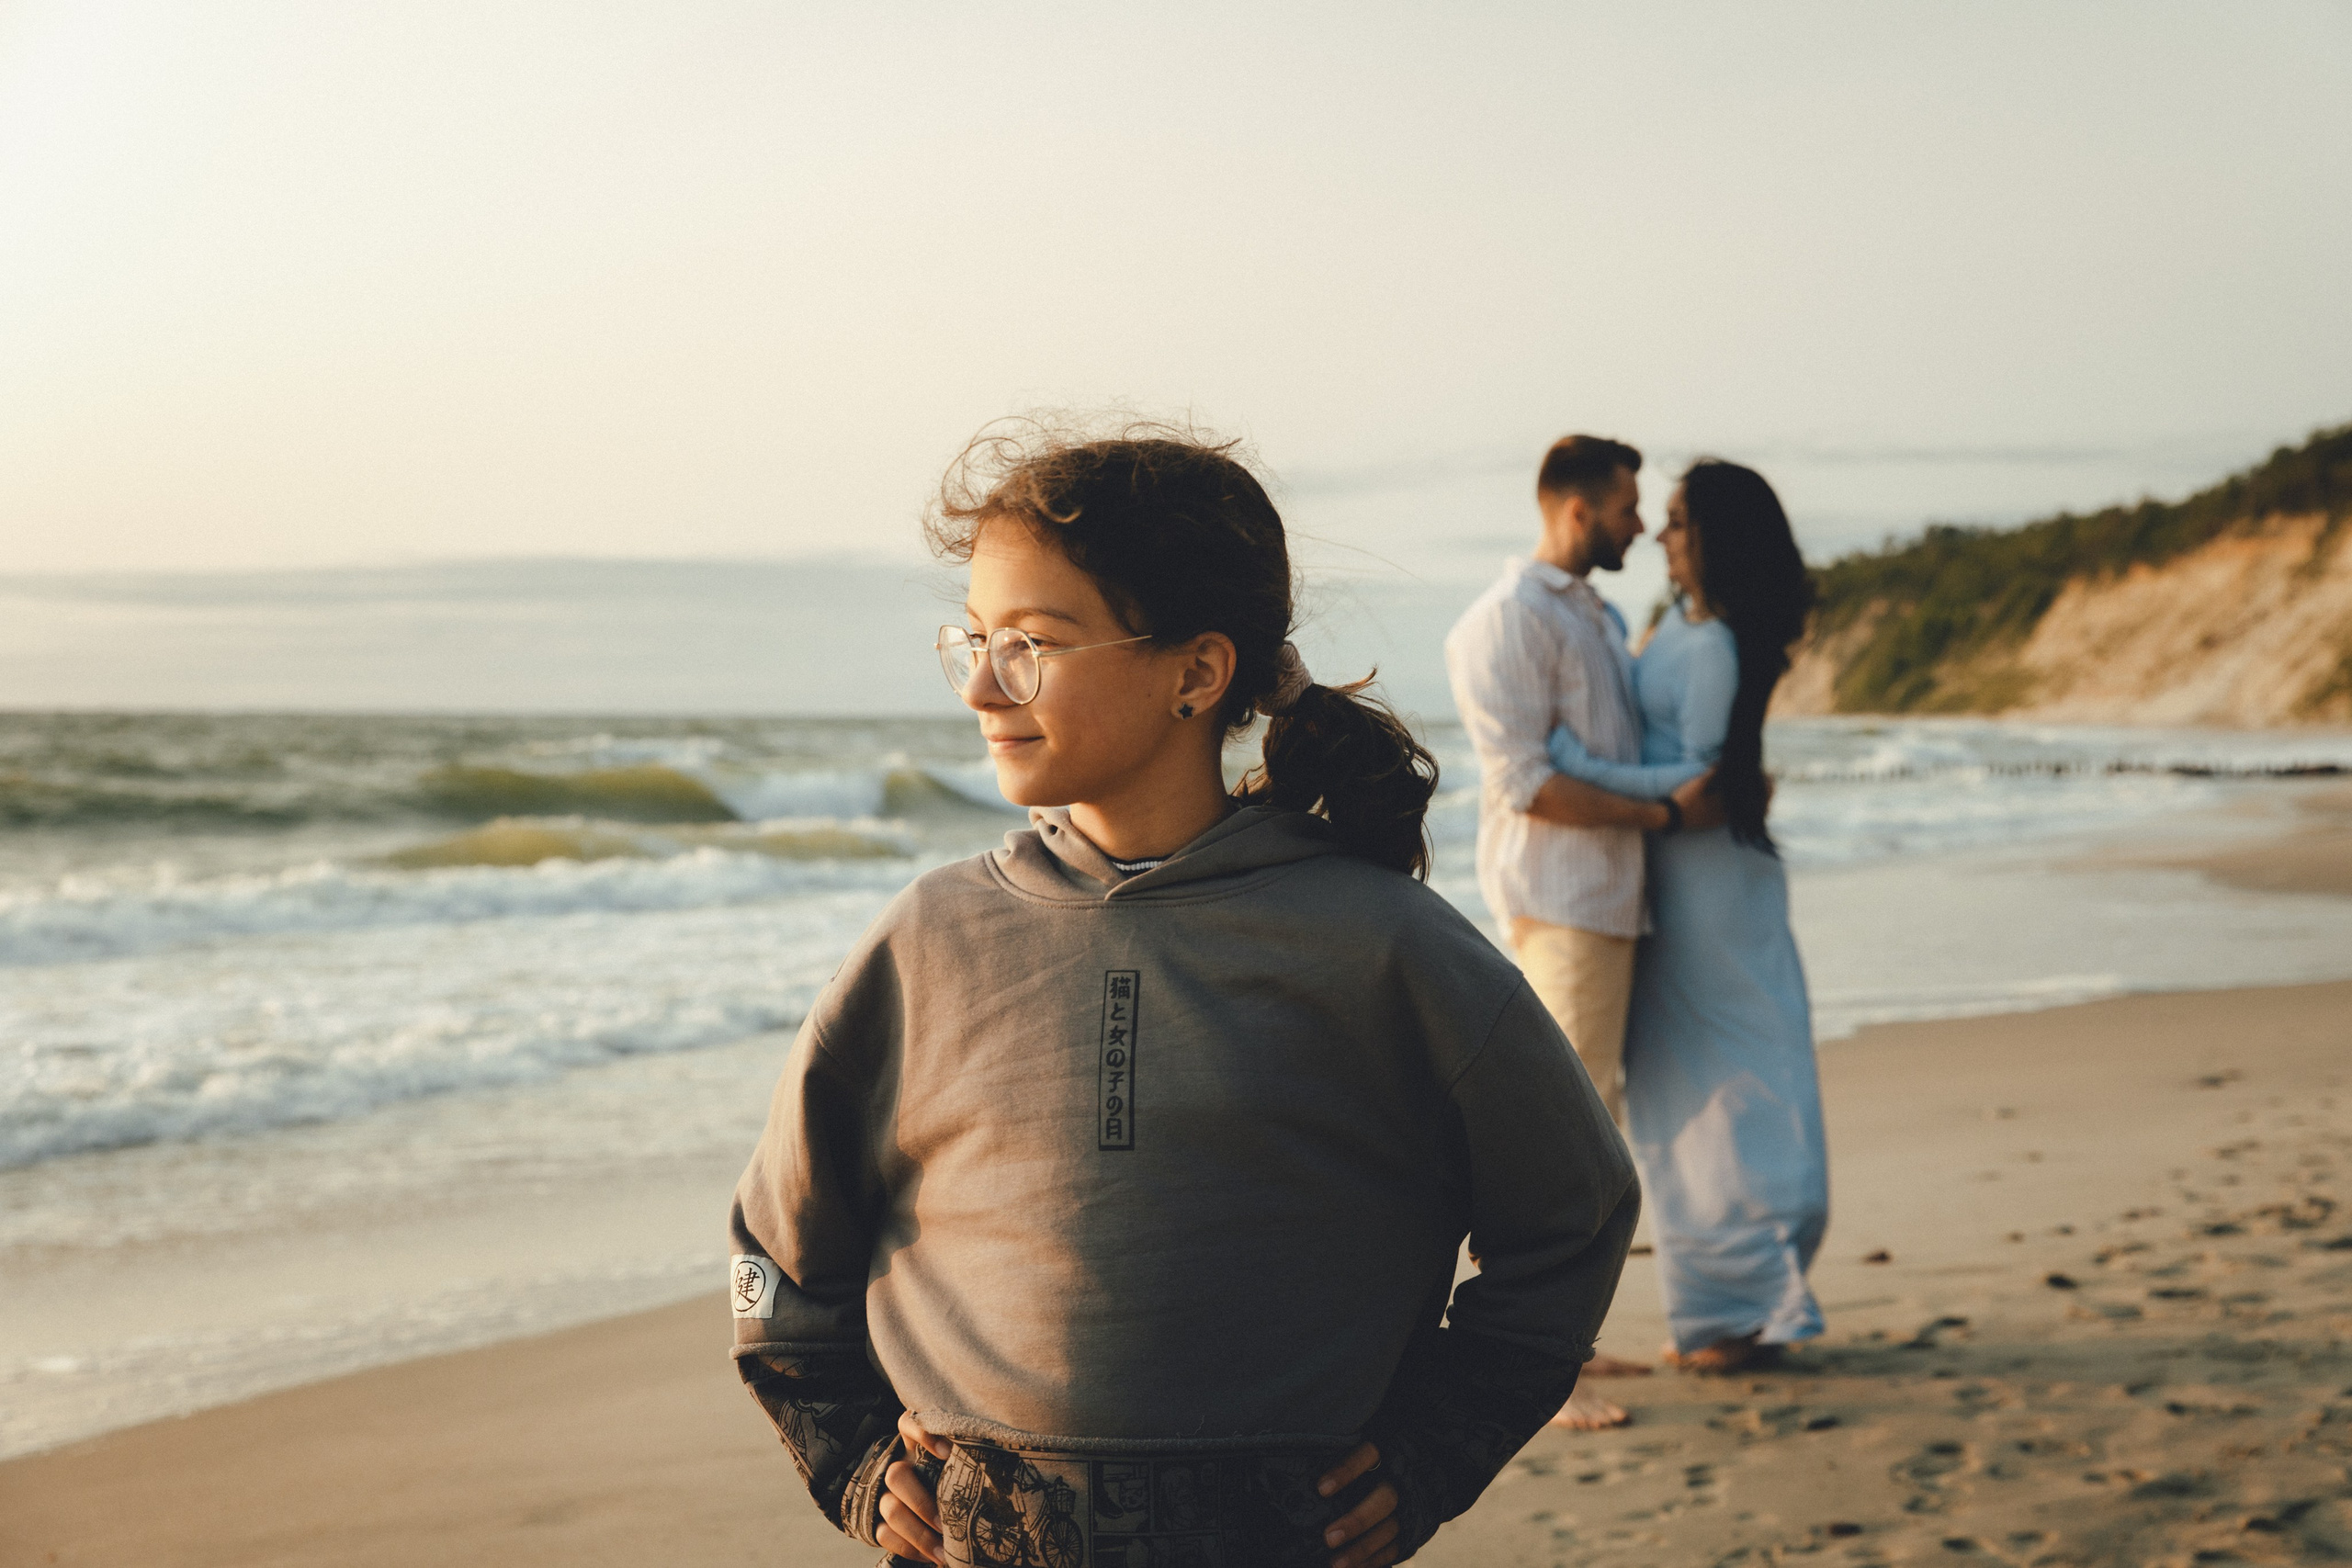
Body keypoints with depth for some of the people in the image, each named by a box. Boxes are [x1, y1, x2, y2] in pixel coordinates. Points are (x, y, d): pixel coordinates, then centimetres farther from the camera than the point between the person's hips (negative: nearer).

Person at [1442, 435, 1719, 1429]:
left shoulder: (1595, 615, 18)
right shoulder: (1508, 620, -12)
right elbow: (1526, 783, -19)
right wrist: (1663, 813, -17)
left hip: (1612, 898, 10)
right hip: (1556, 899, -10)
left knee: (1593, 1119, 13)